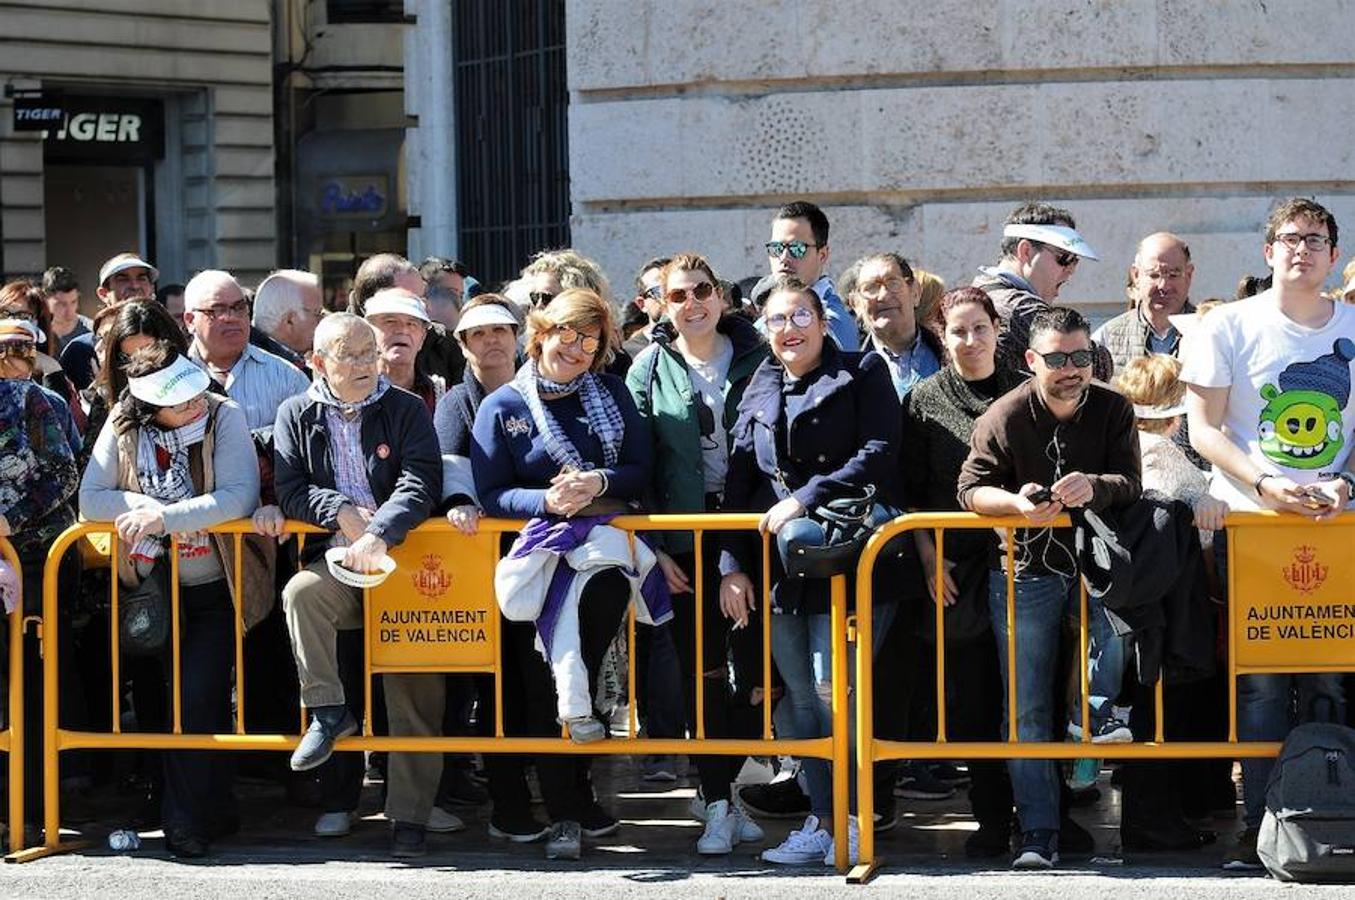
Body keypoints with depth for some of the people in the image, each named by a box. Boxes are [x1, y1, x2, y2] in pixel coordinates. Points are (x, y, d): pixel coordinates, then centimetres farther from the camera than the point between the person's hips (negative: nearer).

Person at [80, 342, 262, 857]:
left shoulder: (224, 416, -13)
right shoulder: (123, 427, -6)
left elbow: (239, 497, -24)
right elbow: (90, 500, -8)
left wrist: (166, 515, -27)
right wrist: (147, 507, -22)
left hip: (217, 587, -3)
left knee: (198, 697, -13)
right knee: (180, 695, 6)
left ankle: (188, 820, -1)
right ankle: (213, 812, 23)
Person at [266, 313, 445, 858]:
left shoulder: (406, 410, 6)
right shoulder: (297, 415, 11)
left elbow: (421, 485, -7)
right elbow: (291, 488, 2)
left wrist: (378, 534, -22)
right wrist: (342, 513, -15)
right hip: (334, 560, 1)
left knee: (414, 689, -11)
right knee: (301, 593, -33)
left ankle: (409, 816, -8)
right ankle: (328, 712, -21)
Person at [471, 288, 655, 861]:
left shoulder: (612, 395, 15)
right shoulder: (503, 407, 7)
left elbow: (641, 470, 8)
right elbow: (490, 494, 1)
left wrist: (599, 482, -12)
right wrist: (547, 501, -15)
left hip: (603, 530, 1)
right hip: (535, 541, -1)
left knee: (608, 586, -36)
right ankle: (566, 808, -12)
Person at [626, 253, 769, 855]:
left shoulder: (756, 356, 5)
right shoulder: (650, 368, 4)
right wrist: (654, 548, -5)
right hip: (686, 536, -1)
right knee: (702, 670, 0)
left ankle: (719, 788, 15)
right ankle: (718, 806, 5)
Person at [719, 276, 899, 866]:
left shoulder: (862, 375, 2)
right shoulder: (758, 392, 17)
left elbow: (878, 454, -10)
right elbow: (739, 480, 15)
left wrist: (807, 497, -16)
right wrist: (732, 564, 7)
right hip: (778, 562, 5)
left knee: (833, 690, -11)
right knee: (800, 699, 5)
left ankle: (851, 821, 0)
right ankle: (821, 823, 11)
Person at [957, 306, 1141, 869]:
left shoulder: (1113, 410, -2)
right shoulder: (1004, 417, -7)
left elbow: (1130, 484, -10)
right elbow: (970, 489, -9)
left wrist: (1093, 488, -31)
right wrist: (1017, 503, -29)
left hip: (1093, 562, 2)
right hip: (1024, 572, -2)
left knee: (1120, 610, -28)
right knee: (1026, 709, -4)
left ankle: (1098, 712, 1)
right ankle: (1038, 835, 1)